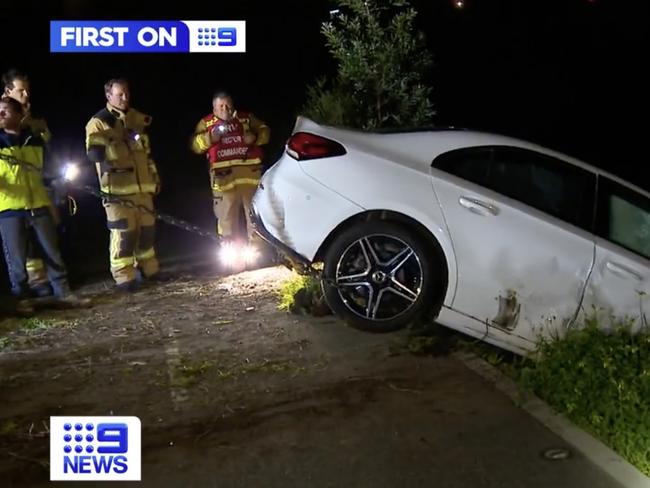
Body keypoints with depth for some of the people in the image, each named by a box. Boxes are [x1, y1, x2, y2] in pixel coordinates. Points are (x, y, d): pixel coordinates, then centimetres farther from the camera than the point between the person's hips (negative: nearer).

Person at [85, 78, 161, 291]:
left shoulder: (138, 120, 17)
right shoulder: (98, 122, -1)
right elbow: (94, 153, -13)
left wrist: (155, 177, 21)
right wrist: (116, 139, -23)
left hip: (143, 186, 6)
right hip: (118, 188, -6)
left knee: (147, 229, 11)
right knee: (123, 232, -8)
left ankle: (148, 269, 26)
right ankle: (124, 277, 0)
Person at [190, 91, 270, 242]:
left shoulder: (246, 117, 14)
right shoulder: (206, 123, 12)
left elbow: (265, 131, 15)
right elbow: (195, 145, 4)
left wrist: (255, 137, -6)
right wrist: (210, 138, -14)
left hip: (249, 171, 1)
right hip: (223, 174, -1)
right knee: (226, 213, 1)